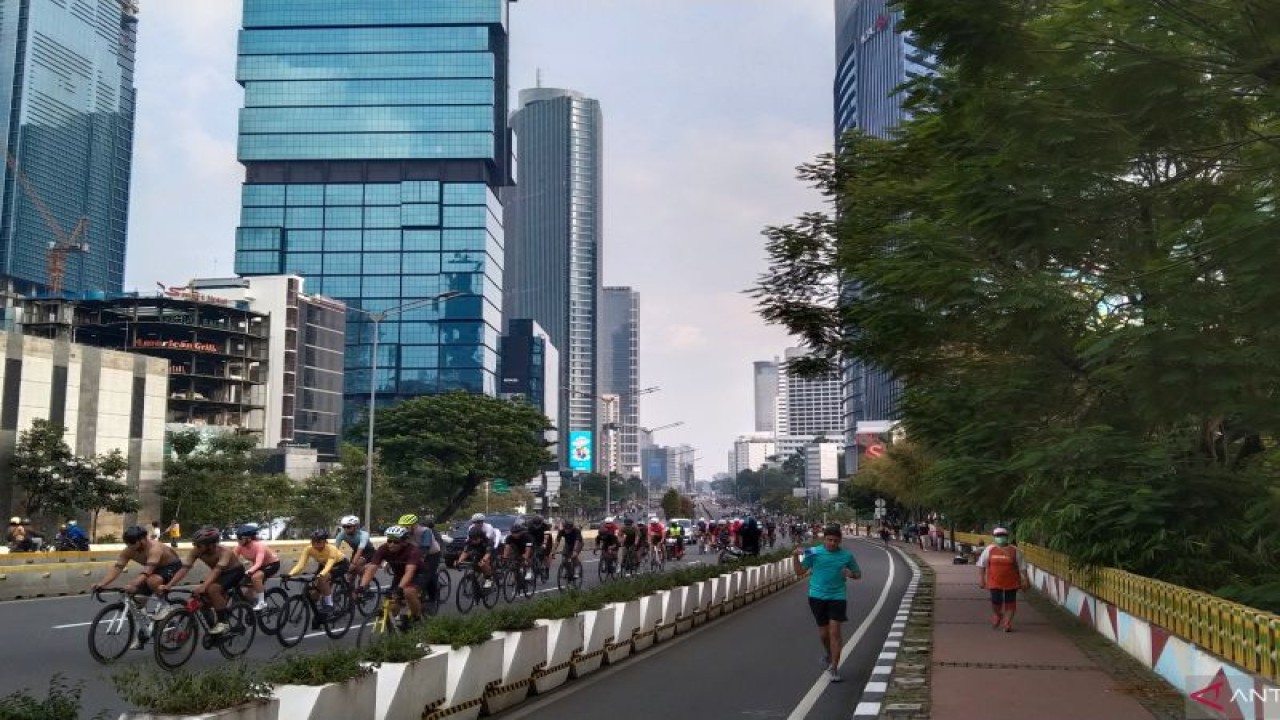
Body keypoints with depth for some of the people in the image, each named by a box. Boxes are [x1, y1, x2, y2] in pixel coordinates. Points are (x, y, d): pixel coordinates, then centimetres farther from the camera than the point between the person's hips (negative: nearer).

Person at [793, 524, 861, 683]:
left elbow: (858, 574, 12)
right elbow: (800, 571, 4)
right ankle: (828, 653, 43)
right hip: (817, 596, 1)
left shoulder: (847, 556, 0)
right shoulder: (813, 552, -1)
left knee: (835, 631, -9)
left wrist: (851, 574, -11)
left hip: (837, 597, -1)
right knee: (823, 632, 11)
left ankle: (833, 668, -3)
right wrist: (795, 556, -12)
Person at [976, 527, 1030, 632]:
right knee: (996, 602, 0)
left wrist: (1025, 580, -2)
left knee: (1010, 604, 1)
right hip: (994, 582, 0)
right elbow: (981, 565, 6)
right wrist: (981, 579, 1)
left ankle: (1007, 624, 14)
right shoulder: (989, 550, 1)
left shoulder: (1015, 551, 0)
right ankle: (997, 616, 32)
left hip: (1011, 583, 0)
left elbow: (1022, 567, 3)